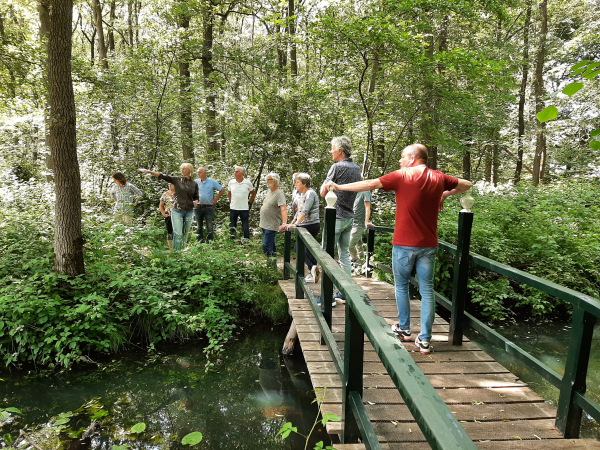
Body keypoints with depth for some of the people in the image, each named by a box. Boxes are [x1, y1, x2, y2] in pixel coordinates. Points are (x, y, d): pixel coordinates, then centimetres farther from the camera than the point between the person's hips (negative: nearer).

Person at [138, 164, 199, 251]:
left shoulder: (194, 184, 7)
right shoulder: (177, 180, 1)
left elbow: (196, 197, 15)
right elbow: (162, 176, -6)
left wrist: (196, 201, -8)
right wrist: (148, 171, -16)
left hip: (189, 211, 2)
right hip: (177, 210, -2)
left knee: (185, 234, 7)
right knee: (178, 233, -11)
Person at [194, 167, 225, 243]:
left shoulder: (212, 182, 1)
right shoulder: (196, 182, 4)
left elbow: (222, 190, 7)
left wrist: (216, 199, 4)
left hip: (209, 207, -2)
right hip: (198, 207, 2)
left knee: (210, 227, 0)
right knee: (199, 227, 9)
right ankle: (200, 242, 17)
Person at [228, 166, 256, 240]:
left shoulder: (247, 183, -5)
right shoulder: (231, 182, 1)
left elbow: (253, 193, 9)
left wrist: (249, 202, 5)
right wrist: (231, 201, 10)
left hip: (244, 209, -2)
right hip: (233, 208, 2)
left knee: (245, 228, 3)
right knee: (232, 228, 11)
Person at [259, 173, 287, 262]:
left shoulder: (279, 194, -16)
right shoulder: (269, 192, 12)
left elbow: (284, 209, -28)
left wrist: (284, 223, -40)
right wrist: (262, 221, 24)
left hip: (272, 226, -9)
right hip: (264, 224, 9)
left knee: (266, 247, -13)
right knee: (271, 246, 18)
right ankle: (273, 262, 28)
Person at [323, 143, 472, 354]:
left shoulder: (402, 176, -6)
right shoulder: (438, 178, 6)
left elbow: (369, 184, -7)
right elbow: (467, 184, 20)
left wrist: (339, 186, 1)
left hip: (404, 243, -3)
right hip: (429, 244, 3)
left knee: (401, 286, 15)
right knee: (427, 291, 6)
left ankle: (404, 329, 27)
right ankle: (424, 339, 9)